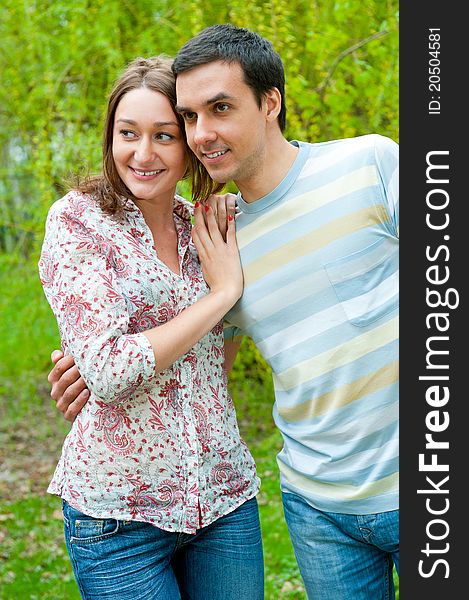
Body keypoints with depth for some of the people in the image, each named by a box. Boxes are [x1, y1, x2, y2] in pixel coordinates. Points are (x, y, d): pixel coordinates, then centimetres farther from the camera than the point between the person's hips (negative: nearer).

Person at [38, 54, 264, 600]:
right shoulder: (76, 221, -8)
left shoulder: (206, 226, 6)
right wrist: (222, 292, -13)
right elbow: (108, 371, -19)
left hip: (224, 498, 5)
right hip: (119, 509, -4)